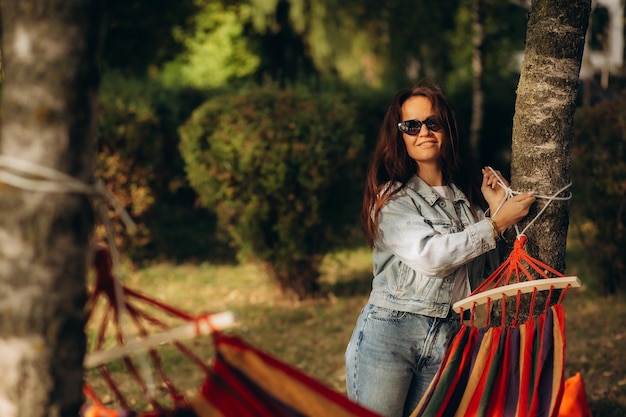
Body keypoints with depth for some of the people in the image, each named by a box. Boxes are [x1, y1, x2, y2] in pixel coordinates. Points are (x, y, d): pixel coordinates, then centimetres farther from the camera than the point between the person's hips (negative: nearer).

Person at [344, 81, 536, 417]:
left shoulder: (467, 196, 12)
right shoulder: (391, 196, -3)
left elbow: (485, 273, 14)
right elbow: (429, 255, -16)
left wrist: (496, 207, 5)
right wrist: (496, 224, -11)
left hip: (448, 339, 4)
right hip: (389, 334, -4)